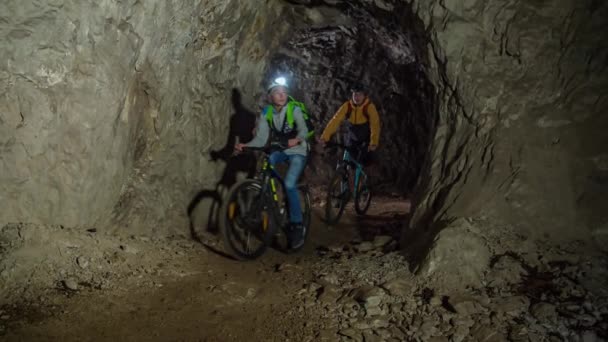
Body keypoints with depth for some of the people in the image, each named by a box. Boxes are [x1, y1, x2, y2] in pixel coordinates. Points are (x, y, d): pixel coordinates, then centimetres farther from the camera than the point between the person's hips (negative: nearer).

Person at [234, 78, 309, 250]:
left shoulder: (294, 109, -13)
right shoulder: (266, 113, -6)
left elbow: (303, 129, -22)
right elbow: (261, 138, -11)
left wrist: (297, 139, -44)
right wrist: (245, 145, -29)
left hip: (297, 151, -4)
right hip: (278, 150, 4)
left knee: (289, 184, -24)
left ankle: (297, 225, -11)